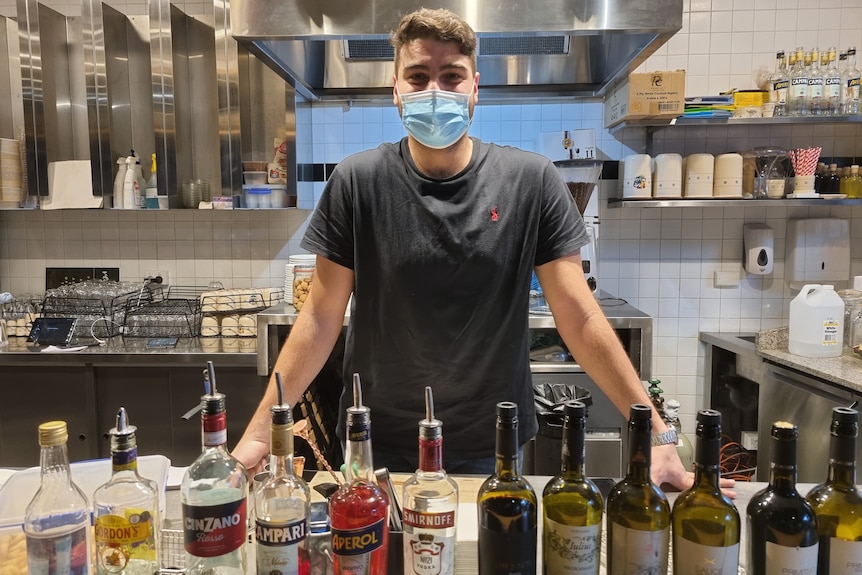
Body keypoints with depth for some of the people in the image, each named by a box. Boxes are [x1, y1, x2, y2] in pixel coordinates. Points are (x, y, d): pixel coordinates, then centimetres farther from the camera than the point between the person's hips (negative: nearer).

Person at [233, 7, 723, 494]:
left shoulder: (531, 181, -9)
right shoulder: (357, 183, -9)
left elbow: (580, 317, -8)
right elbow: (322, 317, -6)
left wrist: (656, 431, -13)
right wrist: (260, 432, -12)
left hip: (493, 447, 1)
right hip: (379, 445, 0)